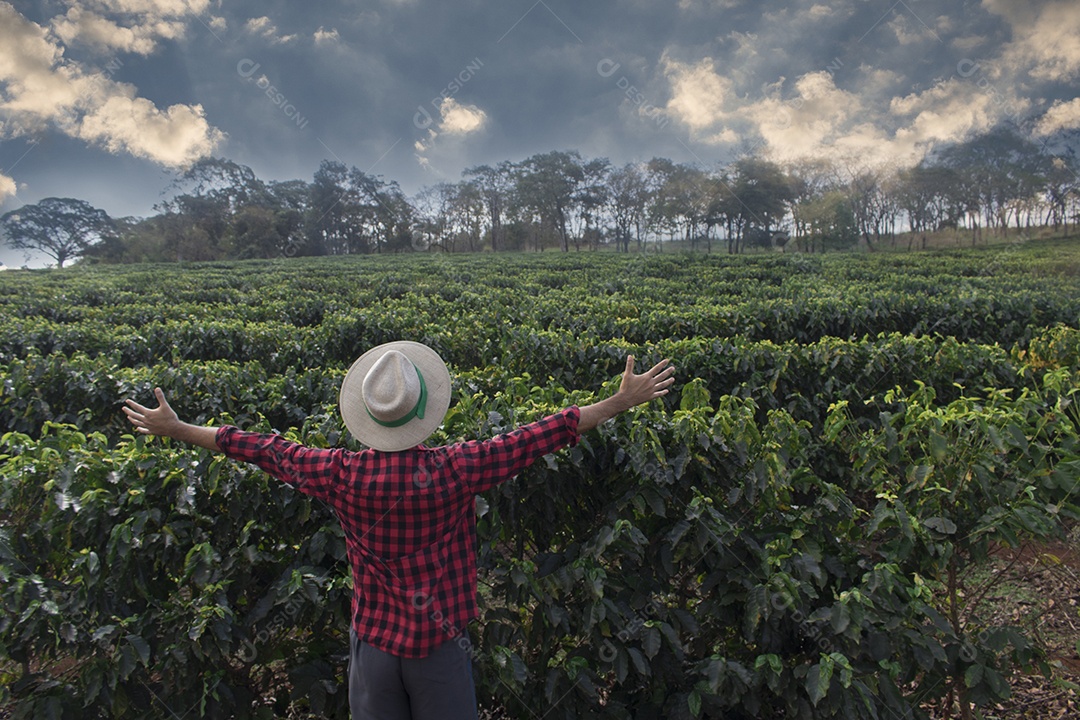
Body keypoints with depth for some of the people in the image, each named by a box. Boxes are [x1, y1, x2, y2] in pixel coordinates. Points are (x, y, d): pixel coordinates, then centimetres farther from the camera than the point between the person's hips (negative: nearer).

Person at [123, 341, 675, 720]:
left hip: (373, 641, 2)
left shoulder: (342, 475, -13)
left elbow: (263, 449, -1)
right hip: (439, 643, -2)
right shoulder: (453, 471, -19)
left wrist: (175, 429, 13)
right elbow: (538, 437, -15)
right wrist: (621, 402, -8)